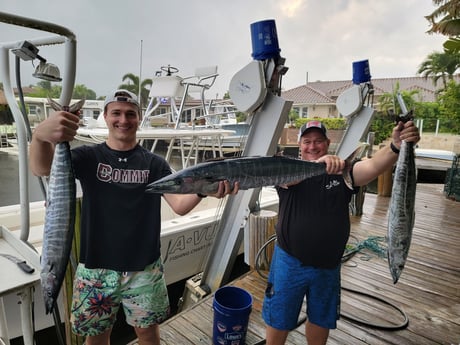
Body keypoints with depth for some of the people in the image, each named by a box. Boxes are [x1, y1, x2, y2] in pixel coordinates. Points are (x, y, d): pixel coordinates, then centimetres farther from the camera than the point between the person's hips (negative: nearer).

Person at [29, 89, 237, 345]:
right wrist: (41, 135, -43)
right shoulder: (88, 157, -3)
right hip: (96, 268, 1)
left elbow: (180, 204, -12)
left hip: (144, 269, 0)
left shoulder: (154, 163, -2)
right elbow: (41, 169, -21)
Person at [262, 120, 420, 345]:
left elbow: (373, 166, -21)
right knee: (278, 320, 15)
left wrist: (396, 146, -41)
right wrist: (318, 163, -50)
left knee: (321, 319, 24)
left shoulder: (342, 172, -3)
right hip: (290, 263, -2)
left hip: (328, 266, 2)